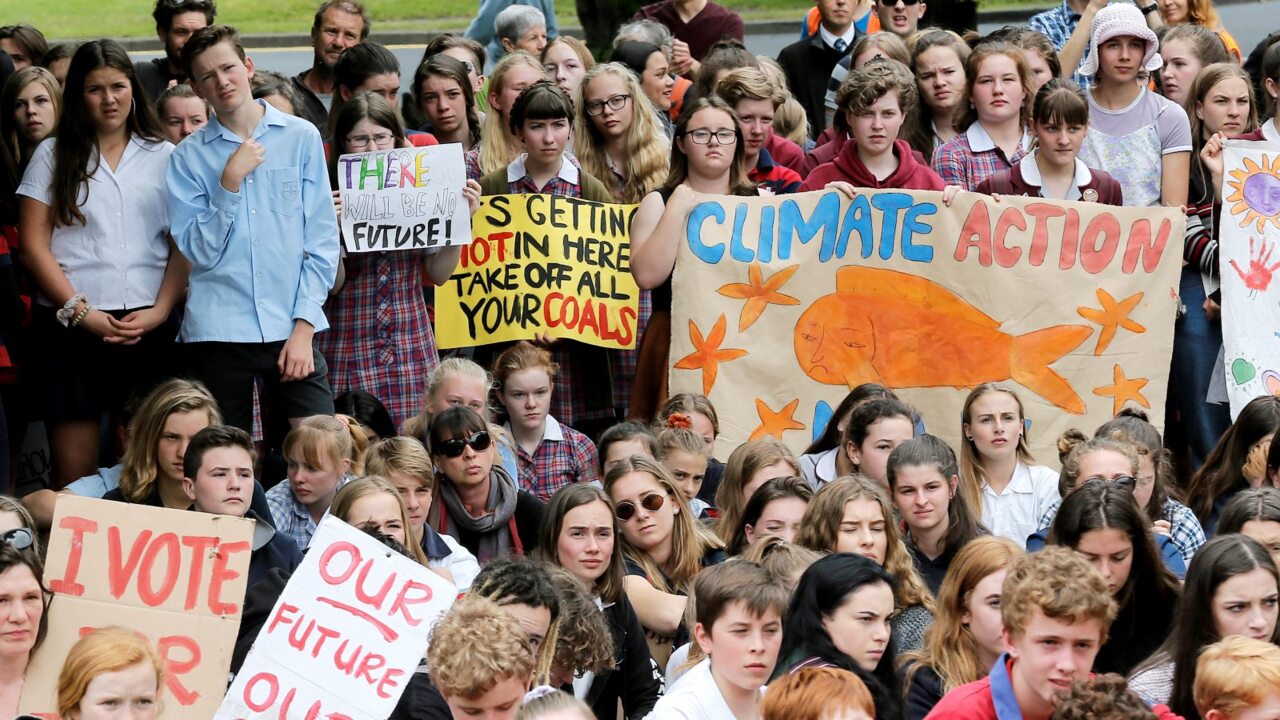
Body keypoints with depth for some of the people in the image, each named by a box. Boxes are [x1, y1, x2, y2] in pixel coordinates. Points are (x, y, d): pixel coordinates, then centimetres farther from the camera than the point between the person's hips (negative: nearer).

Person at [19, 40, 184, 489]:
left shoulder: (164, 157, 10)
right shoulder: (53, 157, 8)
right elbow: (34, 244, 2)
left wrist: (160, 311, -8)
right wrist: (79, 311, -8)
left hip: (146, 327, 1)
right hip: (69, 325, 0)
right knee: (74, 473, -3)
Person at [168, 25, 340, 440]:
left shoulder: (301, 138, 4)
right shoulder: (190, 156, 4)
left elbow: (323, 239, 4)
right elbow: (199, 250, -2)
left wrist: (304, 325, -4)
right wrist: (230, 181, -11)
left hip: (293, 330, 0)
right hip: (219, 332, 0)